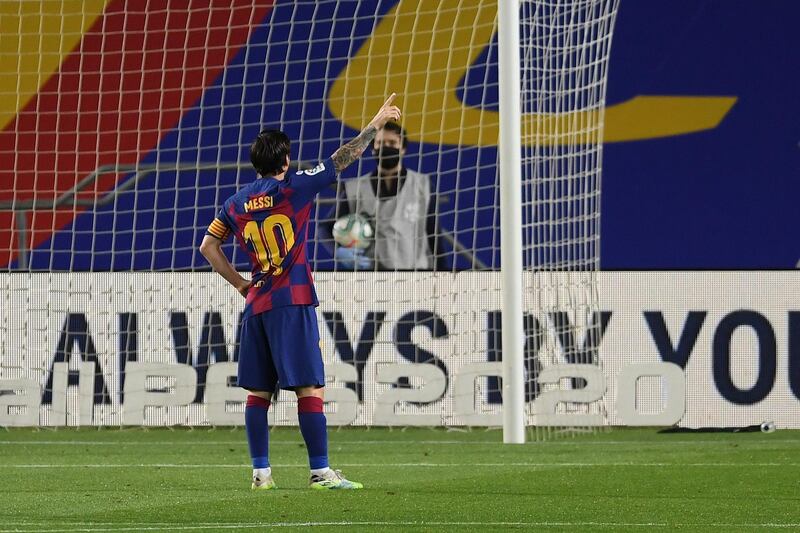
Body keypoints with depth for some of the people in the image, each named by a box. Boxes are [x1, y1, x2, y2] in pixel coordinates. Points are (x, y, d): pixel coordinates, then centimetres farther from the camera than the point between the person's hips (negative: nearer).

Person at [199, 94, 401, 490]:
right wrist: (376, 123, 8)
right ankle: (320, 472, -8)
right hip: (292, 304, -5)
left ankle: (260, 472, 6)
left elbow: (208, 246, 13)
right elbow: (342, 159, -1)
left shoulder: (235, 204, 8)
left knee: (258, 392, 8)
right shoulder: (292, 189, -5)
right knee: (310, 388, -5)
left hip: (256, 305, 5)